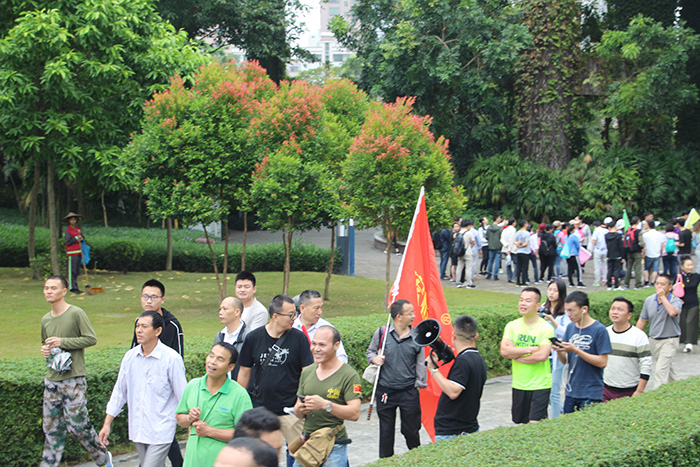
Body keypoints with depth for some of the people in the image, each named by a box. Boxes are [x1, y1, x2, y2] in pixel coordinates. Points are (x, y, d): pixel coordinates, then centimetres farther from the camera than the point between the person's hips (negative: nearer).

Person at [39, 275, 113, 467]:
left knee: (77, 425, -5)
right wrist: (44, 350, 3)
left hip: (74, 380, -6)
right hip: (51, 380, 6)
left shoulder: (76, 313, -8)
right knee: (52, 428, 6)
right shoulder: (45, 320, 12)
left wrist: (62, 342, -16)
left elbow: (91, 339, -10)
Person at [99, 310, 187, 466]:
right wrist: (107, 424, 12)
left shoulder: (172, 358, -10)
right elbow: (119, 392, 13)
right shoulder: (130, 357, 5)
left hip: (161, 432, -5)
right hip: (138, 430, 6)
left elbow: (183, 396, -5)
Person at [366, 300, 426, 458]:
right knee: (386, 432, 10)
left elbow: (420, 363, 7)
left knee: (411, 430, 6)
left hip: (409, 392, 0)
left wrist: (420, 384, 3)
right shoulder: (382, 333, -3)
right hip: (385, 390, 0)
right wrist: (375, 358, -11)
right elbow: (370, 352, 11)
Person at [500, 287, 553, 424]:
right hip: (519, 385, 5)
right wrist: (529, 349, -15)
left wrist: (515, 354, -11)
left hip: (540, 385, -5)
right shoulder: (512, 326, 4)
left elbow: (542, 355, -21)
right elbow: (504, 351, -9)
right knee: (520, 422, 12)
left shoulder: (546, 328, -8)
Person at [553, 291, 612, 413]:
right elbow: (565, 361, 11)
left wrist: (575, 350, -19)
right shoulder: (570, 328, 9)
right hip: (571, 392, 6)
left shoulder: (599, 330, -9)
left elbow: (602, 362, -14)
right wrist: (558, 351, -11)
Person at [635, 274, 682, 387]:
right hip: (653, 340, 5)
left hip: (669, 341, -5)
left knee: (660, 371, -16)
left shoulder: (675, 301, -12)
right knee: (667, 368, 18)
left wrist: (663, 297, -26)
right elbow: (642, 320, 12)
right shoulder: (649, 300, 3)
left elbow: (672, 312, -36)